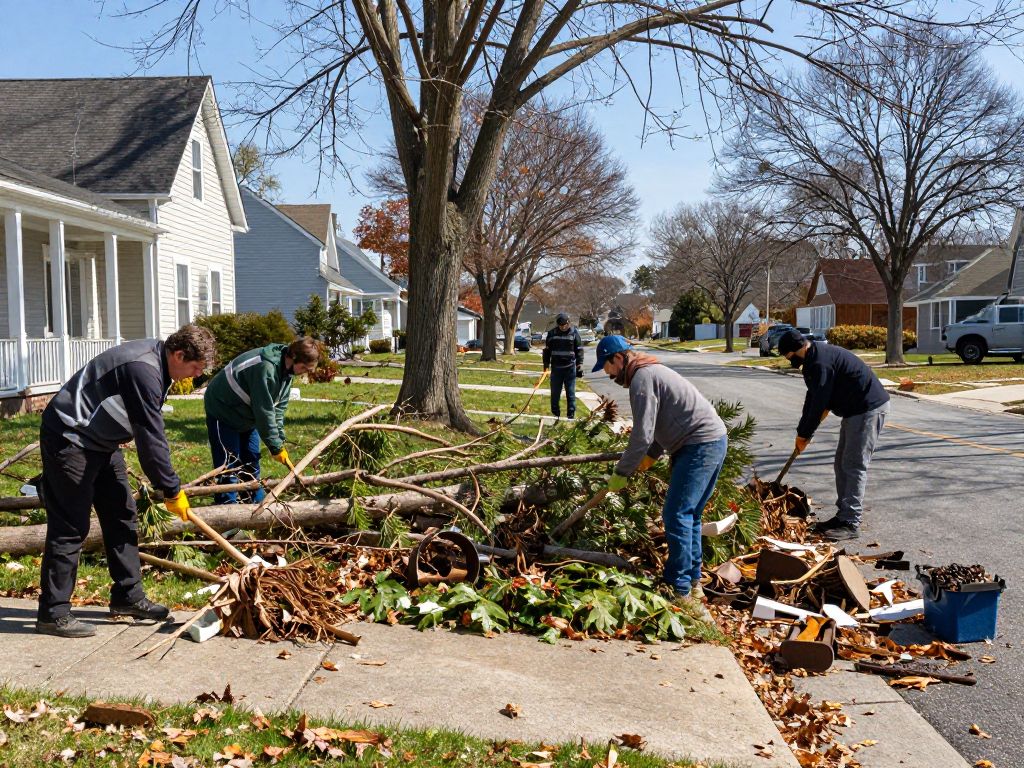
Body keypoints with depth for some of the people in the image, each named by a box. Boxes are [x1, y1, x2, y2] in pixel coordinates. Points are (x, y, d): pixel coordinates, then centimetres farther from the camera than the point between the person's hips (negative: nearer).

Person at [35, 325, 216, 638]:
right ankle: (53, 613, 3)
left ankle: (128, 596, 19)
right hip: (69, 439, -10)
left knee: (122, 516, 10)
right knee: (70, 527, -6)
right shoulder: (143, 370, -28)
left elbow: (152, 430, 12)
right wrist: (172, 491, -15)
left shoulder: (155, 358, 3)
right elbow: (150, 438, -24)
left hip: (100, 441, 10)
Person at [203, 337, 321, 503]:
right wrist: (276, 446, -23)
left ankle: (257, 504, 22)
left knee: (251, 463, 13)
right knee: (229, 466, -10)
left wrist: (279, 441, -8)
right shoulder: (266, 367, -35)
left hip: (246, 416, 9)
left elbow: (278, 407, -2)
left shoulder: (286, 369, -6)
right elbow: (264, 411, -31)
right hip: (223, 412, -9)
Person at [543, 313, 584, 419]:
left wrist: (580, 364, -4)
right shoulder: (551, 333, 3)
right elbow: (547, 350, 9)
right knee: (555, 393, 8)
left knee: (570, 393, 3)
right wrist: (546, 365, 6)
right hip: (556, 367, 2)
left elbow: (579, 350, 2)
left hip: (570, 367, -2)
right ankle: (555, 414, 20)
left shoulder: (574, 333, -1)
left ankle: (571, 415, 8)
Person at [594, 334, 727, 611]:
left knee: (677, 515, -8)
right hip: (714, 441, 11)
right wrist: (652, 455, 20)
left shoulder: (642, 378, -14)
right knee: (689, 515, 16)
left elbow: (642, 434, -18)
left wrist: (621, 473, -10)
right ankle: (693, 582, 24)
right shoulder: (651, 372, 19)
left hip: (700, 446, -11)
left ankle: (682, 592, -5)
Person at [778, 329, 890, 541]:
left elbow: (819, 402, -21)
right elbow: (813, 398, 18)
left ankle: (851, 523, -7)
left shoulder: (820, 362, -23)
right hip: (855, 410, 11)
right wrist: (803, 432, 15)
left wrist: (804, 434, -9)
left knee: (854, 466, -10)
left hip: (869, 409, -11)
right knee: (842, 464, 13)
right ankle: (843, 515, 19)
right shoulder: (814, 359, 12)